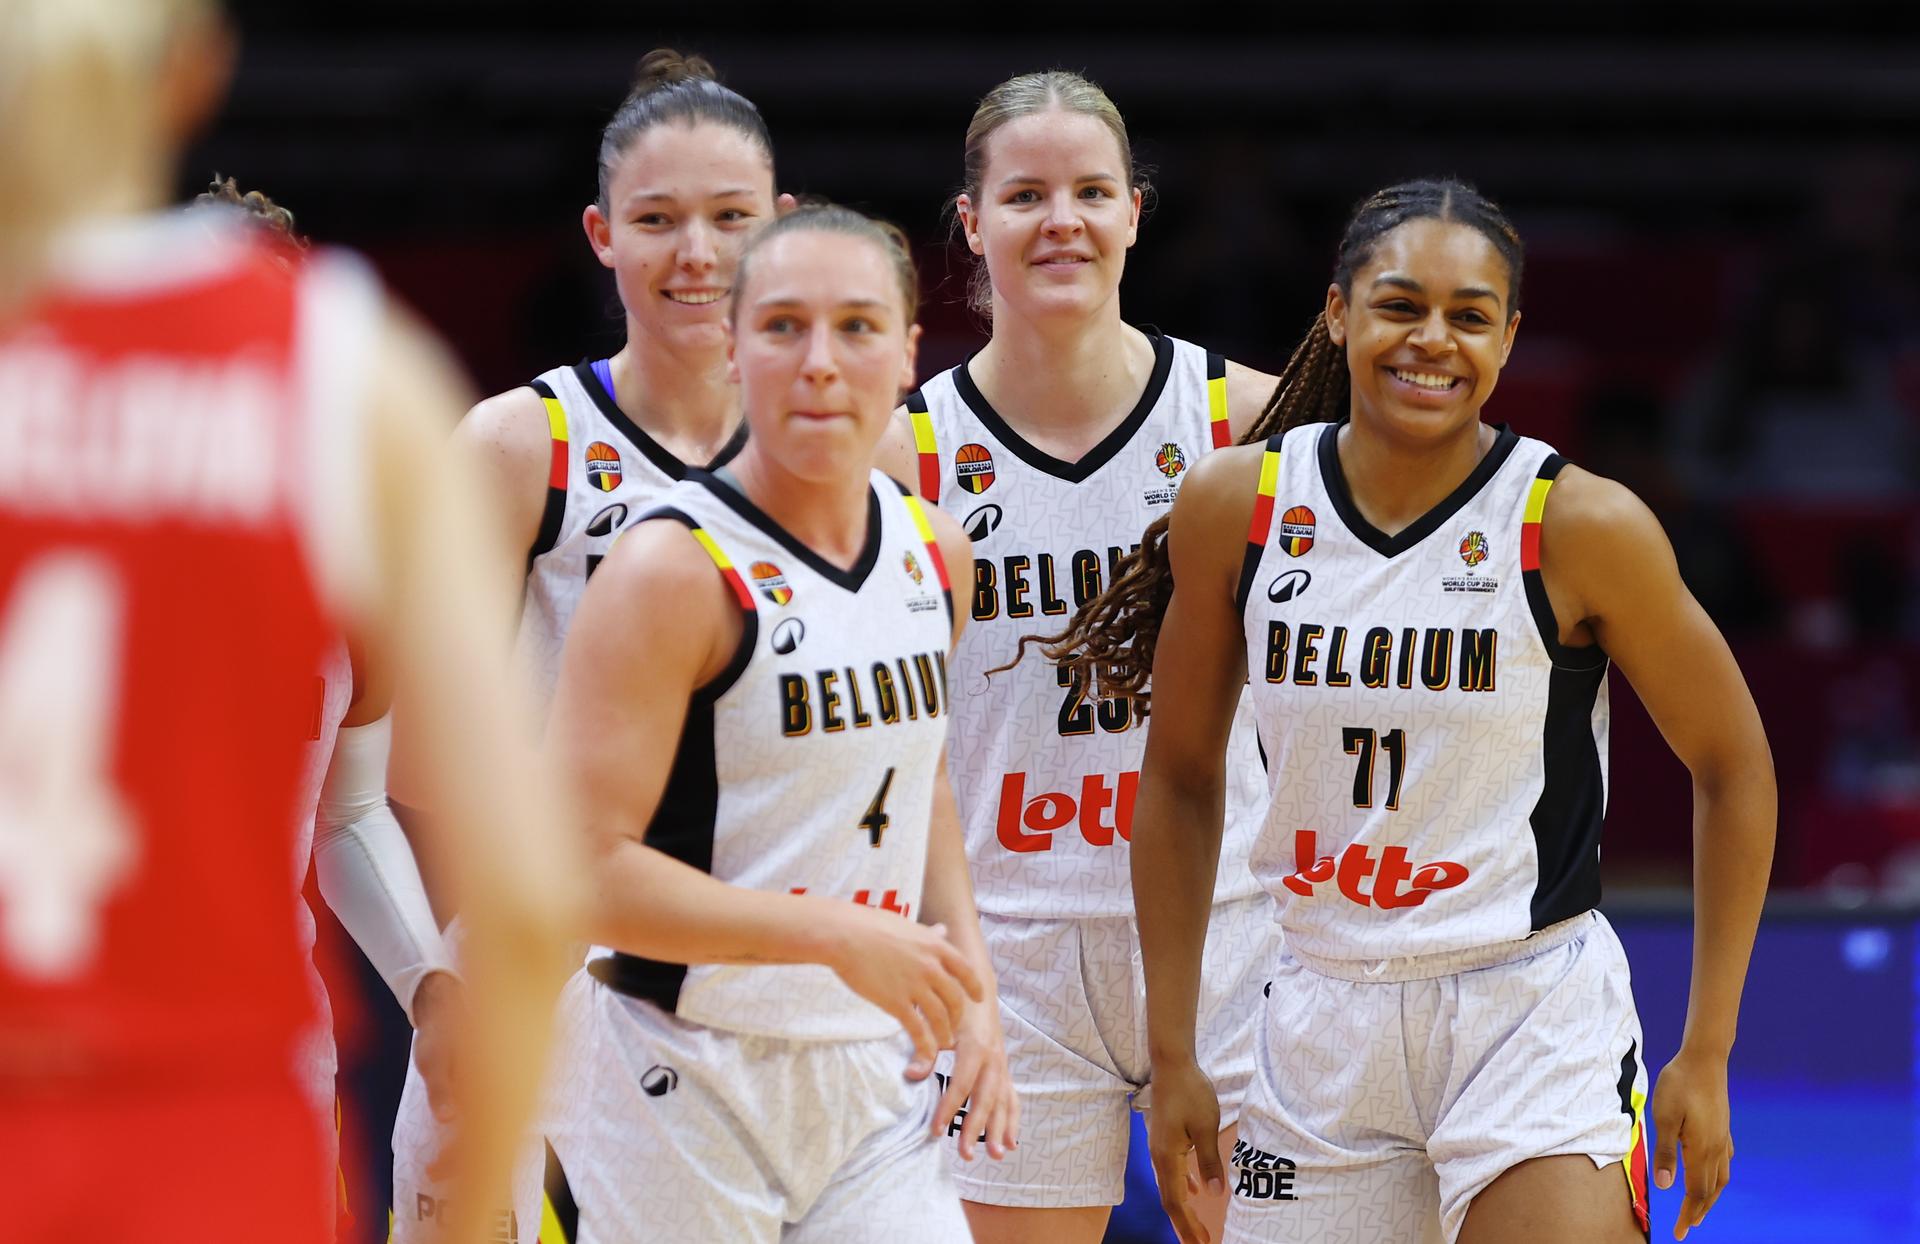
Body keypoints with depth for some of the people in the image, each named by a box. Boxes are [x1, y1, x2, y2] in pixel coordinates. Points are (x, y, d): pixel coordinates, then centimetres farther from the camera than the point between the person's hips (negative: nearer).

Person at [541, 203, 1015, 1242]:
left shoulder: (934, 551, 7)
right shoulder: (676, 571, -15)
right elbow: (581, 869, -20)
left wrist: (964, 979, 8)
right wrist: (841, 936, -23)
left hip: (872, 1077, 6)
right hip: (685, 1088, -6)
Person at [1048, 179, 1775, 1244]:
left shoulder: (1583, 527, -11)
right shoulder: (1233, 507, -2)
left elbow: (1733, 768, 0)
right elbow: (1180, 779, 9)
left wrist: (1705, 1056, -2)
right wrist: (1173, 1056, 7)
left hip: (1537, 1023, -3)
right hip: (1323, 1024, 4)